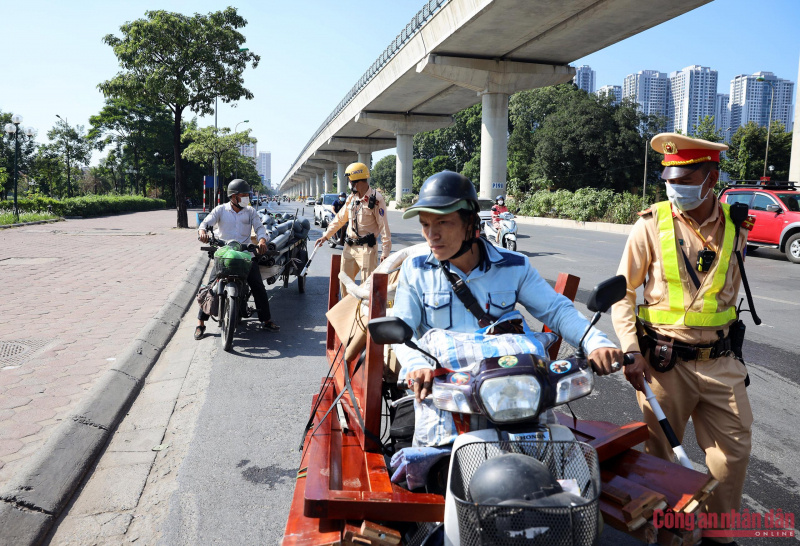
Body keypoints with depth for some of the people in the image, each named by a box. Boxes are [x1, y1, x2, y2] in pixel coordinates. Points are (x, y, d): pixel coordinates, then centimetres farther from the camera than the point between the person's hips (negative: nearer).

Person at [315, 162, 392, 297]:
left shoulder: (376, 198, -12)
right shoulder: (351, 198, 11)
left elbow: (383, 226, -13)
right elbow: (340, 219, 20)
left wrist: (385, 251, -15)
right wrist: (326, 235, 17)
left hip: (367, 248, -7)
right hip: (349, 246, 8)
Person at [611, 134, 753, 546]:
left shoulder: (734, 227, 4)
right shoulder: (651, 225, -7)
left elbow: (730, 290, 17)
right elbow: (623, 292, -5)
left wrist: (727, 344, 17)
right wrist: (631, 351, -14)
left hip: (720, 361, 4)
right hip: (664, 360, -3)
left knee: (734, 449, 9)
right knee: (660, 451, 9)